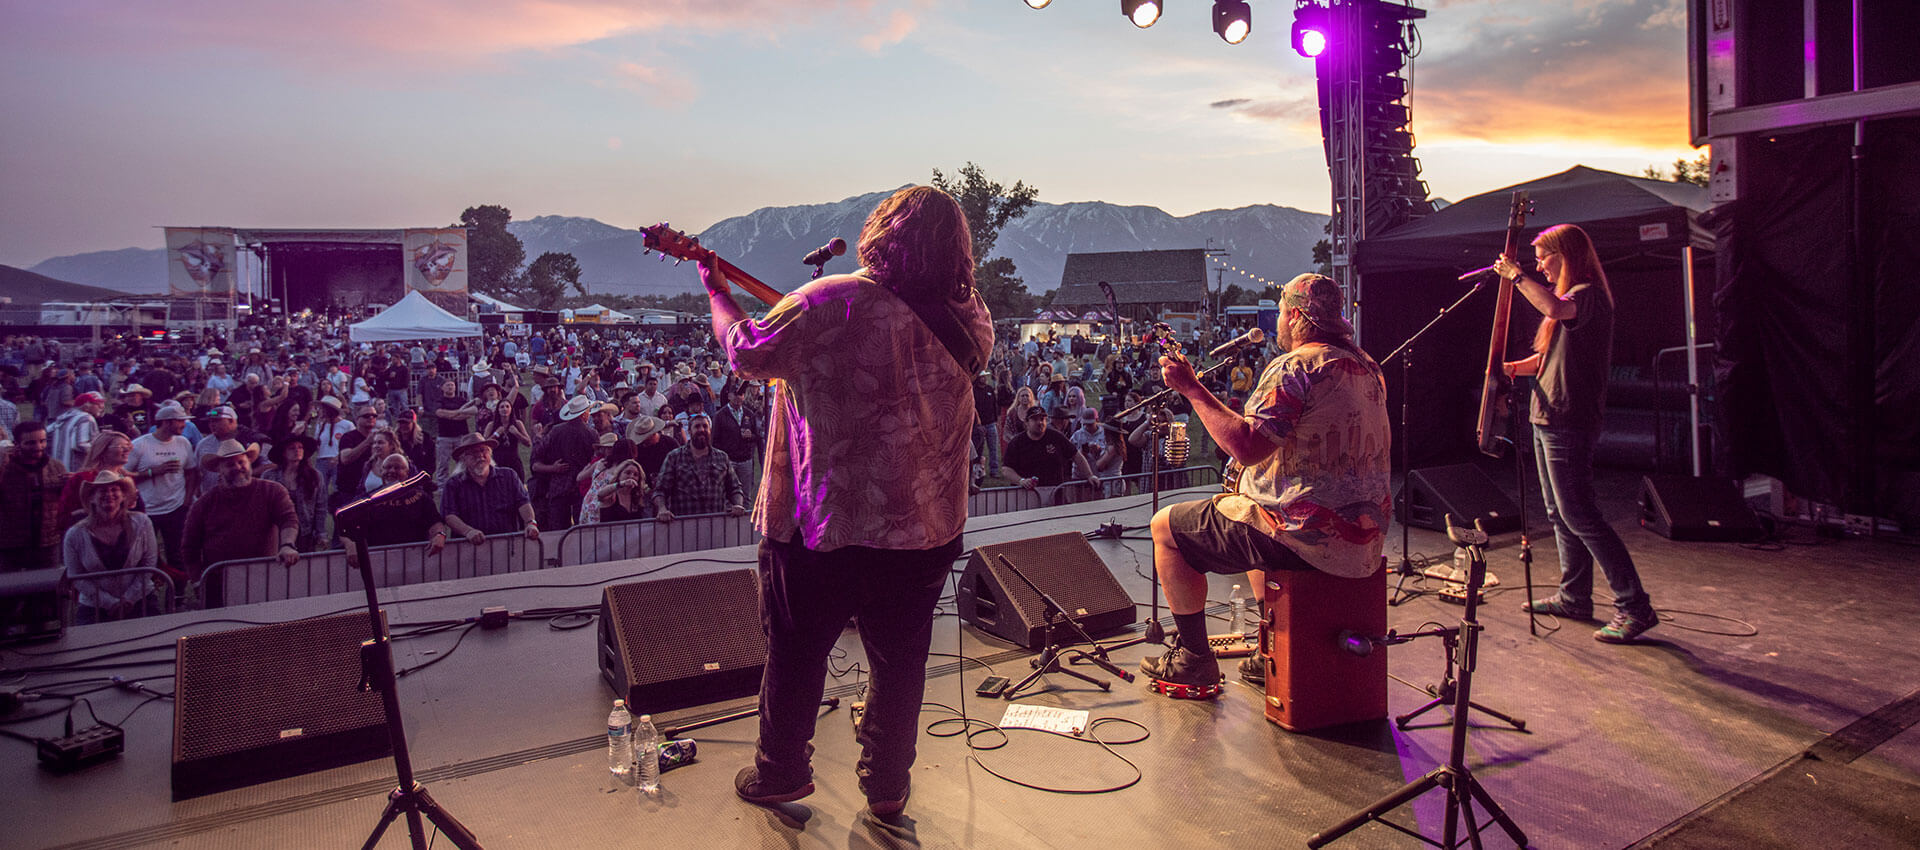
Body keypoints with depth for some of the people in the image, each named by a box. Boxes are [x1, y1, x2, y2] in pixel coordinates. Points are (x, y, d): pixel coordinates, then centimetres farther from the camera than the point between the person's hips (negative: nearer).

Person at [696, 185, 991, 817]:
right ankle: (887, 786, 33)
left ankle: (781, 773, 35)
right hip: (927, 527, 4)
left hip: (823, 526, -3)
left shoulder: (833, 303, -19)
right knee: (900, 660, 18)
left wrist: (716, 290, 9)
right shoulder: (969, 321, -5)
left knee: (795, 653, 17)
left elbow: (746, 353, -7)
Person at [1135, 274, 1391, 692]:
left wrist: (1192, 388, -18)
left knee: (1166, 527, 4)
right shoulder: (1367, 367, 11)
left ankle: (1194, 657, 12)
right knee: (1256, 519, 38)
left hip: (1311, 533, -9)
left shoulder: (1295, 366, -17)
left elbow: (1246, 446, -26)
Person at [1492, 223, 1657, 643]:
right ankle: (1575, 596, 25)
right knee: (1559, 513, 15)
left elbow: (1554, 307, -37)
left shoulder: (1588, 294, -13)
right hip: (1548, 419, 11)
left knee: (1578, 515, -11)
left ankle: (1635, 607, -7)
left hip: (1569, 423, -11)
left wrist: (1516, 275, -24)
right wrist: (1515, 366, 8)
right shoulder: (1569, 299, 19)